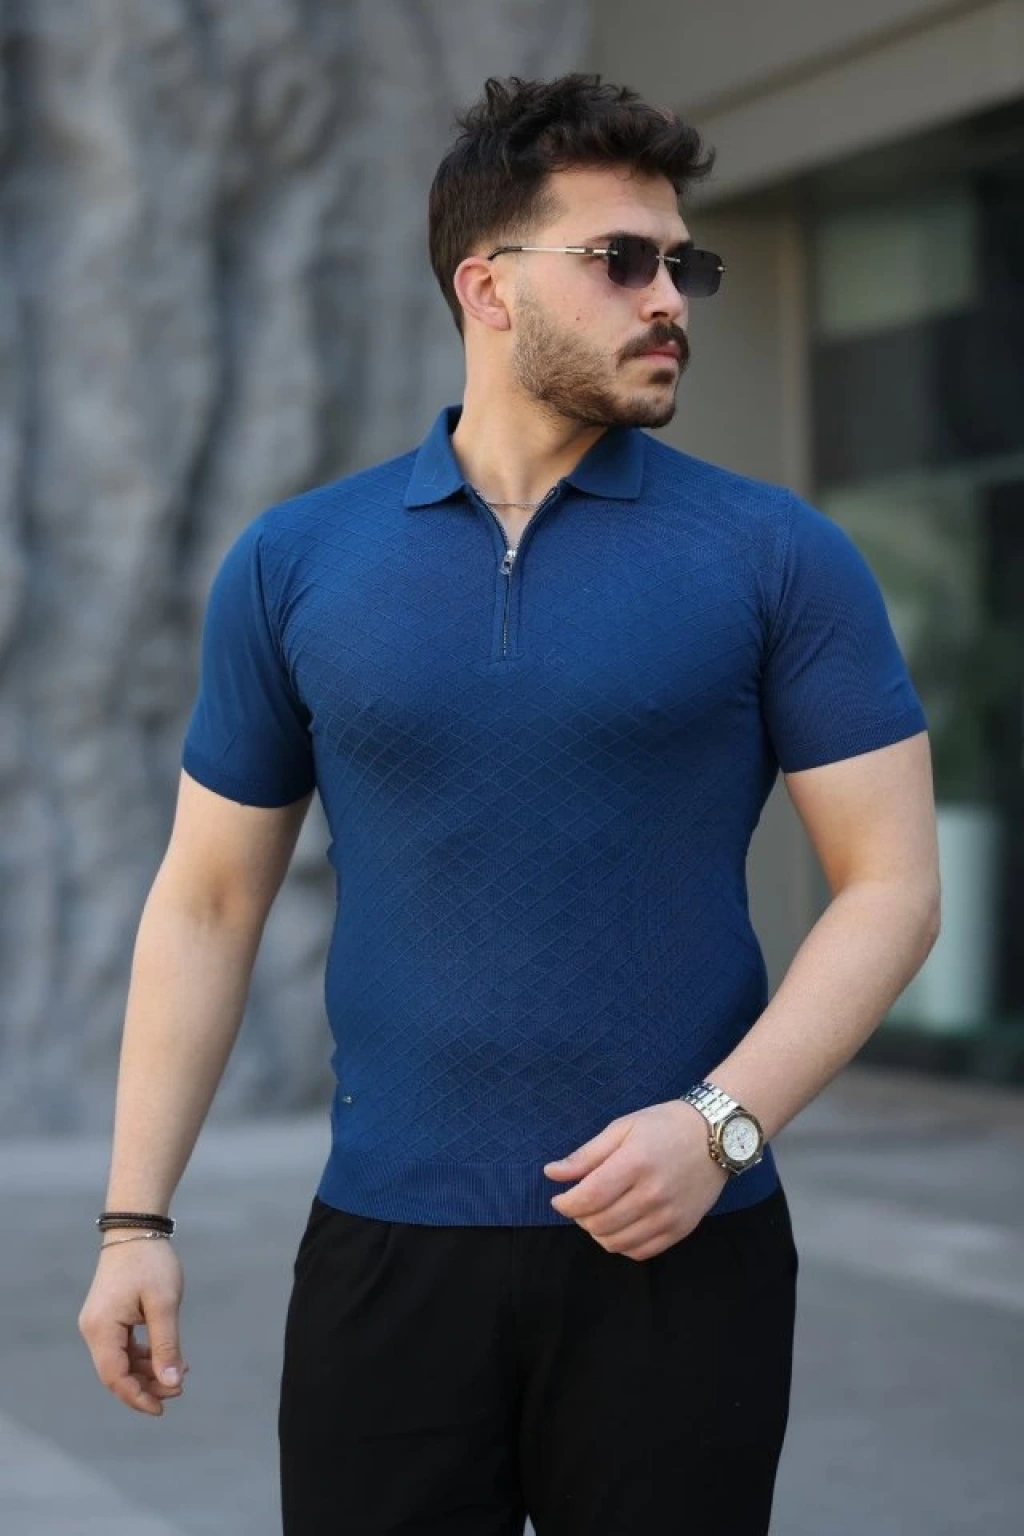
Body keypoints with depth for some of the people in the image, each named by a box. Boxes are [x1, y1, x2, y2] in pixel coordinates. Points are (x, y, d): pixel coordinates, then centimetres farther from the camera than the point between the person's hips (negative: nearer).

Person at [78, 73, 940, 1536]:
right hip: (385, 1250, 1)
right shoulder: (294, 564, 4)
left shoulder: (778, 556, -1)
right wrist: (135, 1218, 3)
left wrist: (721, 1123, -15)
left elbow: (890, 883, -2)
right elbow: (208, 902, 8)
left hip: (679, 1248, -1)